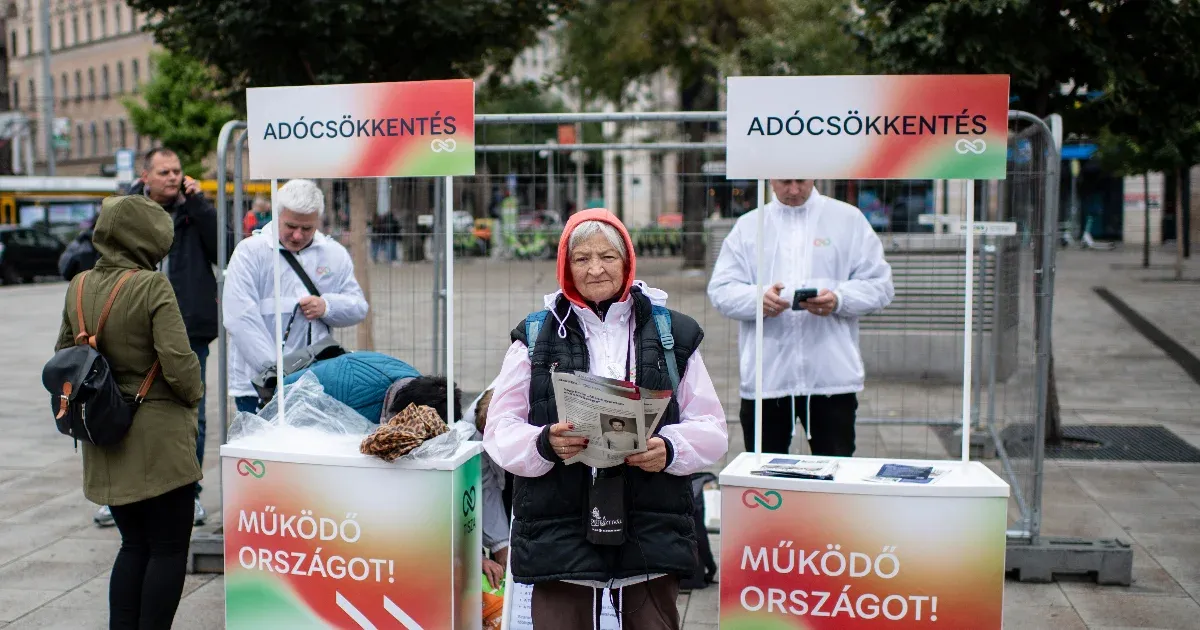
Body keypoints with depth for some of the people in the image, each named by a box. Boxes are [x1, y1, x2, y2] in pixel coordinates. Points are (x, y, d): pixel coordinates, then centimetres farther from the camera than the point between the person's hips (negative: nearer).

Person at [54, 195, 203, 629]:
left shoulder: (79, 288, 4)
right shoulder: (153, 287, -17)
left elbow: (64, 358, 12)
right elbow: (178, 362, -20)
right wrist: (193, 396, -1)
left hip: (107, 444, 7)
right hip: (158, 438, -7)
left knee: (134, 545, 20)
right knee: (169, 549, 5)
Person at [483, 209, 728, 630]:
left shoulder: (673, 334, 9)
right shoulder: (536, 337, 7)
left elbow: (711, 428, 7)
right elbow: (500, 429, 4)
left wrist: (670, 449, -14)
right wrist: (544, 443, -17)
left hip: (650, 535, 1)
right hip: (560, 536, 0)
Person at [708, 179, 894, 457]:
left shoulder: (849, 219, 9)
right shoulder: (748, 225, 12)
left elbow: (879, 285, 4)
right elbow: (721, 289, 4)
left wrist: (838, 300, -16)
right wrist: (758, 299, -17)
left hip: (831, 376, -1)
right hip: (765, 378, 1)